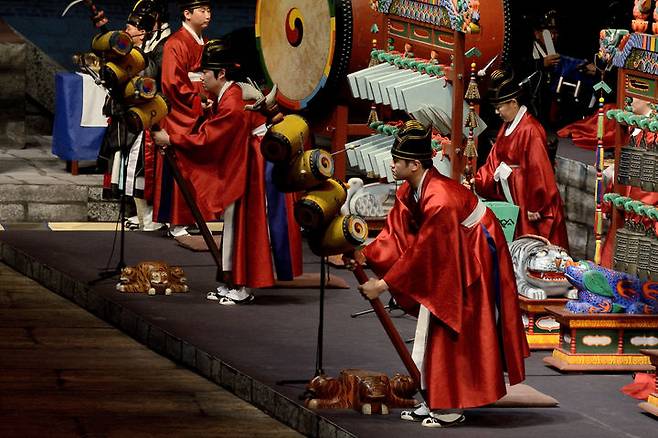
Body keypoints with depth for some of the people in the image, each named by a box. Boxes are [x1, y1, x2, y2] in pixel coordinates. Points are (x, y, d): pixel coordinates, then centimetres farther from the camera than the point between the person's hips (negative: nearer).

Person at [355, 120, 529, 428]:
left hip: (475, 260, -10)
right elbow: (396, 233, -4)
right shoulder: (409, 192, -6)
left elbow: (420, 251, -31)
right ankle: (434, 403, 18)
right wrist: (366, 255, -19)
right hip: (447, 259, 10)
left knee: (455, 333, -5)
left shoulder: (439, 201, -34)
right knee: (433, 331, 11)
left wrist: (383, 285, -27)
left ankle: (451, 408, 3)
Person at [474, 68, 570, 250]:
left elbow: (538, 169, -20)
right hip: (511, 197, 9)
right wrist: (477, 181, -1)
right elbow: (495, 159, 11)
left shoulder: (530, 131, -21)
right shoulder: (507, 126, 8)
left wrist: (535, 206, -17)